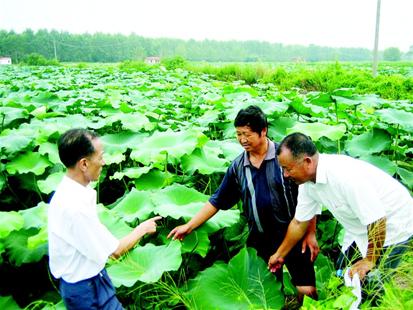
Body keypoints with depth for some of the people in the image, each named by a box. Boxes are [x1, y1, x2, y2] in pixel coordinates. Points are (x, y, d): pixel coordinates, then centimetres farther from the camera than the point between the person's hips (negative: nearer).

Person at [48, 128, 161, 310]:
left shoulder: (70, 191, -5)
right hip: (85, 288, -8)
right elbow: (115, 251, -21)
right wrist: (142, 229, -7)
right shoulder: (74, 206, -32)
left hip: (90, 276, 8)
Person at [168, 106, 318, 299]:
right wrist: (189, 226, 3)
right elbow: (217, 201, 6)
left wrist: (311, 233, -7)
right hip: (261, 240, 4)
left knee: (307, 290, 1)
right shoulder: (238, 166, -1)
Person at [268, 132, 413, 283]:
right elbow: (299, 222, 5)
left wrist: (370, 260, -18)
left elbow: (377, 221, -30)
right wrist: (280, 254, 13)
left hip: (391, 227, -7)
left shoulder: (345, 176, -36)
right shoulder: (307, 181, -9)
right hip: (360, 229, 7)